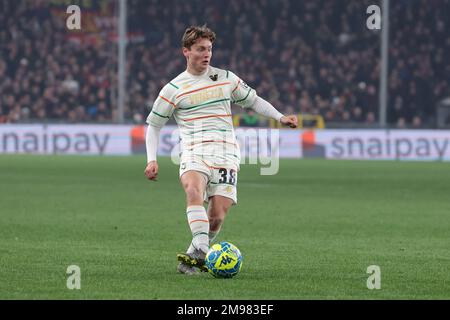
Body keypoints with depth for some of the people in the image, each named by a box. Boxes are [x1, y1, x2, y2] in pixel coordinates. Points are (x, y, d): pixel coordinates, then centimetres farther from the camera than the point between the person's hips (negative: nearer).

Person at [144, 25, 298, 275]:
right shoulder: (174, 88, 9)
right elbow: (154, 124, 15)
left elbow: (253, 101, 27)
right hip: (193, 153, -2)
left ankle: (194, 257, 9)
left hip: (225, 153, 2)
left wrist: (280, 117, 14)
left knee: (217, 215, -11)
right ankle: (201, 250, -42)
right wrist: (151, 159, 3)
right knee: (194, 190, -35)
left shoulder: (226, 78, 15)